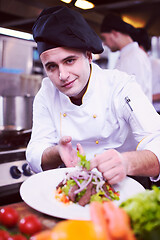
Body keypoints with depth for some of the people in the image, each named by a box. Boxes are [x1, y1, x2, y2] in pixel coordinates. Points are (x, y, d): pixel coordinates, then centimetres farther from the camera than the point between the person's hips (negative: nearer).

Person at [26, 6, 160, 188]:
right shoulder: (47, 93, -4)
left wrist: (127, 162, -44)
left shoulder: (121, 86, -16)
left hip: (120, 184, -2)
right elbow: (34, 156, -5)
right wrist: (58, 153, -28)